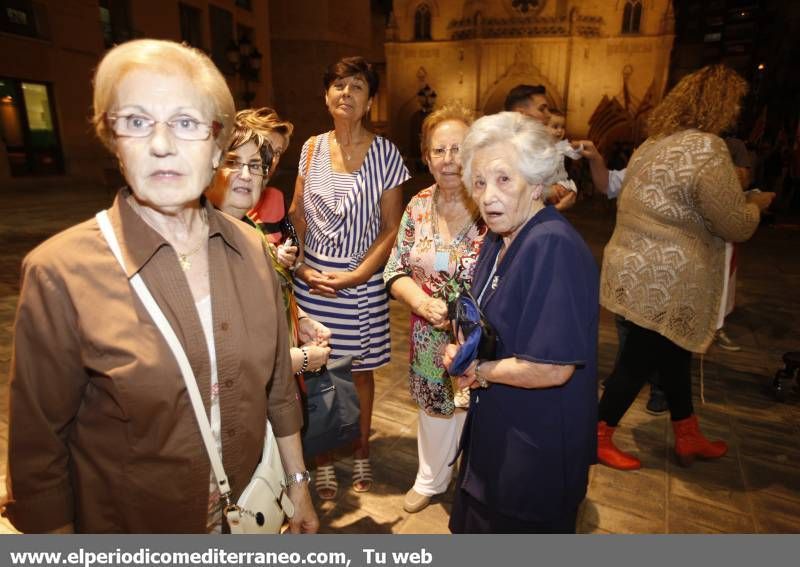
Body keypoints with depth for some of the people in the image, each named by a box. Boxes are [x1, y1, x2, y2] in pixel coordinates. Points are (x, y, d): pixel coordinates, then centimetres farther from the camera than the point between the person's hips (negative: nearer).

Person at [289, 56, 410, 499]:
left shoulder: (384, 154, -4)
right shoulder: (312, 148, 5)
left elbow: (391, 229, -5)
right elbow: (298, 215, 7)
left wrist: (354, 276, -13)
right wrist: (302, 266, -6)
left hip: (362, 282, -2)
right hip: (313, 279, 2)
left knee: (360, 369, 11)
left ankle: (361, 452, 35)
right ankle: (323, 457, 30)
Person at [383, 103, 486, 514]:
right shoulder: (419, 206, -3)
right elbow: (397, 271, 0)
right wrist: (425, 302, -19)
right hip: (429, 338, 4)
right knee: (434, 408, 24)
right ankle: (430, 480, 52)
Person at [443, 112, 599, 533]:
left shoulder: (554, 248, -29)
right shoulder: (499, 237, 0)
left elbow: (553, 368, -30)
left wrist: (478, 371, -16)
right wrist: (462, 352, -6)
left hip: (538, 447, -8)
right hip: (495, 428, 8)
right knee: (481, 523, 28)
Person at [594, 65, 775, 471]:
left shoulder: (655, 142, 10)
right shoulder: (707, 148, -17)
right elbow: (737, 226, -14)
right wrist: (757, 203, 7)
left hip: (638, 268, 10)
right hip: (662, 281, -9)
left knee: (674, 354, 20)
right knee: (638, 361, 4)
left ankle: (688, 437, 36)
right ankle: (598, 438, 20)